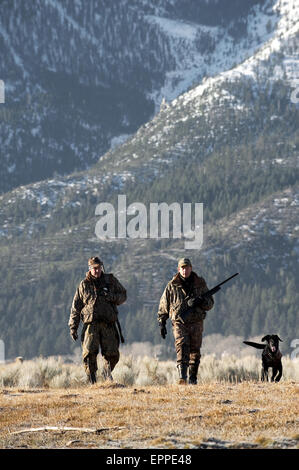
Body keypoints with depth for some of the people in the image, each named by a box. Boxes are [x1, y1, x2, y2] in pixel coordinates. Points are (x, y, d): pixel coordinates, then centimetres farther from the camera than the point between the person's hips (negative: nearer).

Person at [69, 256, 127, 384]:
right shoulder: (84, 285, 8)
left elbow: (123, 295, 15)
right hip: (91, 324, -1)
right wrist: (73, 326, 5)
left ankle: (107, 372, 25)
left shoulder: (110, 280, 10)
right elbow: (75, 307, 11)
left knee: (112, 354, -4)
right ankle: (92, 380, -4)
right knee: (89, 352, -15)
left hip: (109, 324, 1)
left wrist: (112, 297, -8)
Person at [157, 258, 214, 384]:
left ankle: (193, 378, 18)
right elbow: (163, 306, 10)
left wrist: (200, 302, -14)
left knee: (195, 352, 5)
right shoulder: (172, 286, 3)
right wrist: (161, 323, 7)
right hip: (179, 323, -2)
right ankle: (182, 377, -29)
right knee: (182, 347, -19)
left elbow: (210, 303, 7)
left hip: (196, 323, 2)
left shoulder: (200, 283, 6)